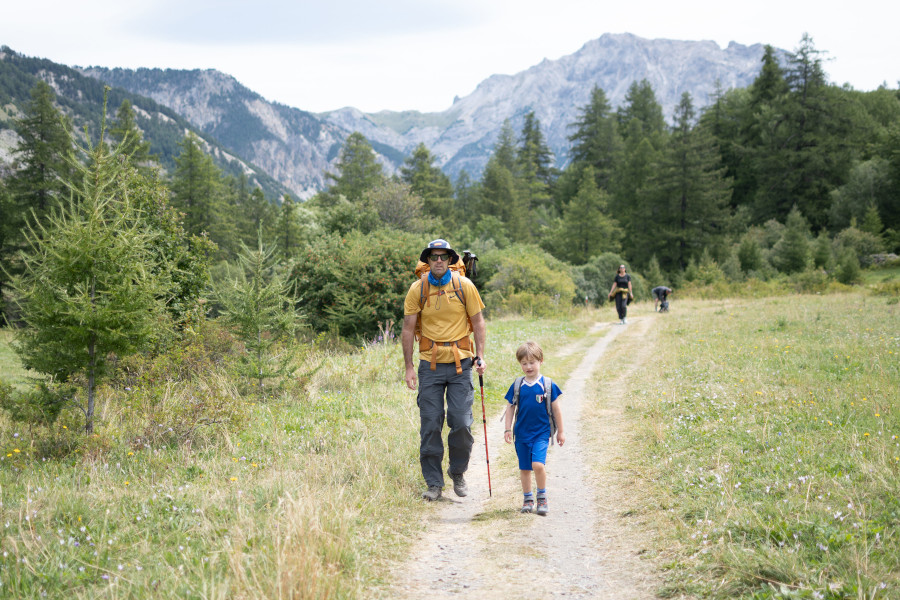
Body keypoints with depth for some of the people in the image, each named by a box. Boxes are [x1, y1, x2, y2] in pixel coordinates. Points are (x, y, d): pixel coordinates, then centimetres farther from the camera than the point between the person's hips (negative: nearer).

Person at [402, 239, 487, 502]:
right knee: (430, 425, 0)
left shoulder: (464, 286, 0)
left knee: (461, 423, -5)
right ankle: (433, 483, 10)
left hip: (460, 363, 0)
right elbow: (408, 329, 3)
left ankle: (458, 473, 19)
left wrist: (480, 356, -5)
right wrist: (409, 367, -2)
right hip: (430, 364, 1)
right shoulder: (417, 289, 0)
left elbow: (478, 322, 6)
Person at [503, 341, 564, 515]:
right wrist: (508, 429, 4)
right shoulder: (517, 386, 2)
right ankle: (527, 498, 24)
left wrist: (560, 431, 7)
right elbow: (510, 408, 9)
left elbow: (556, 410, 4)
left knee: (538, 464, -18)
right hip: (522, 433, 3)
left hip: (541, 433, -3)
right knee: (524, 468, 9)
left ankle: (542, 497, 0)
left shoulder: (548, 385, -3)